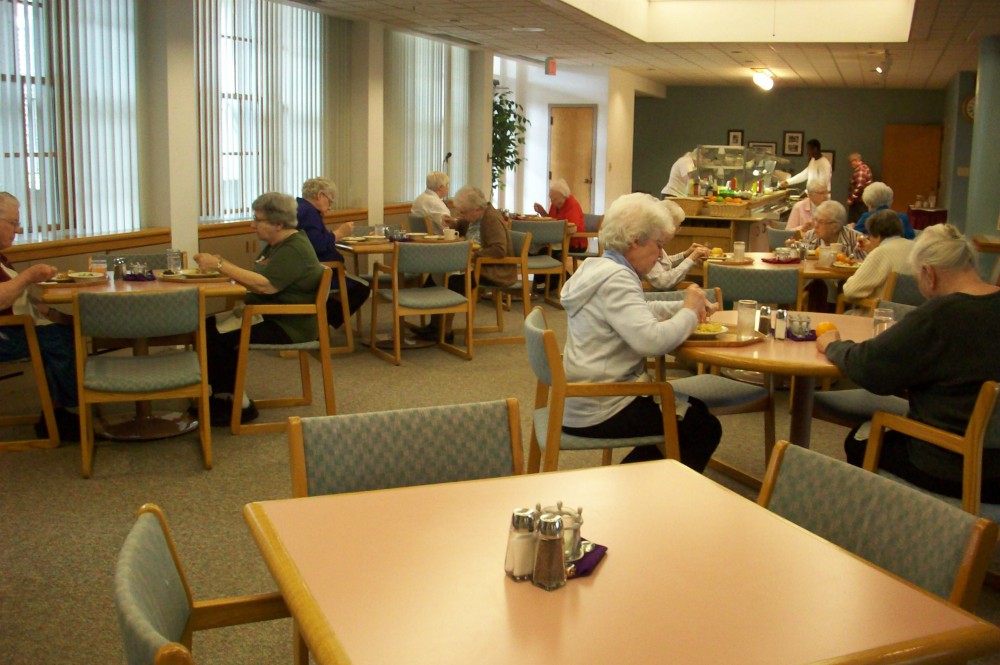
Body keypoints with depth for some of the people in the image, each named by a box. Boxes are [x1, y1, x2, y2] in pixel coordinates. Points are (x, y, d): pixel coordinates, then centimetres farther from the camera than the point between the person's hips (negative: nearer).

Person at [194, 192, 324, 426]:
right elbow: (251, 279, 16)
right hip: (266, 316, 10)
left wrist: (220, 265, -24)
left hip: (287, 326, -10)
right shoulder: (275, 245, 17)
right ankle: (222, 396, 3)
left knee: (218, 336, -21)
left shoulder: (295, 249, -17)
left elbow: (265, 285, -29)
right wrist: (219, 265, 2)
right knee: (207, 327, -4)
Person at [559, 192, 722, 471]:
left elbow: (638, 313, 24)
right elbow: (652, 341, -33)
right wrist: (689, 312, -15)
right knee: (705, 428, 1)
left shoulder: (598, 268, 10)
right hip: (598, 413, -10)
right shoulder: (615, 280, -21)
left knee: (695, 408, 24)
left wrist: (686, 306, 7)